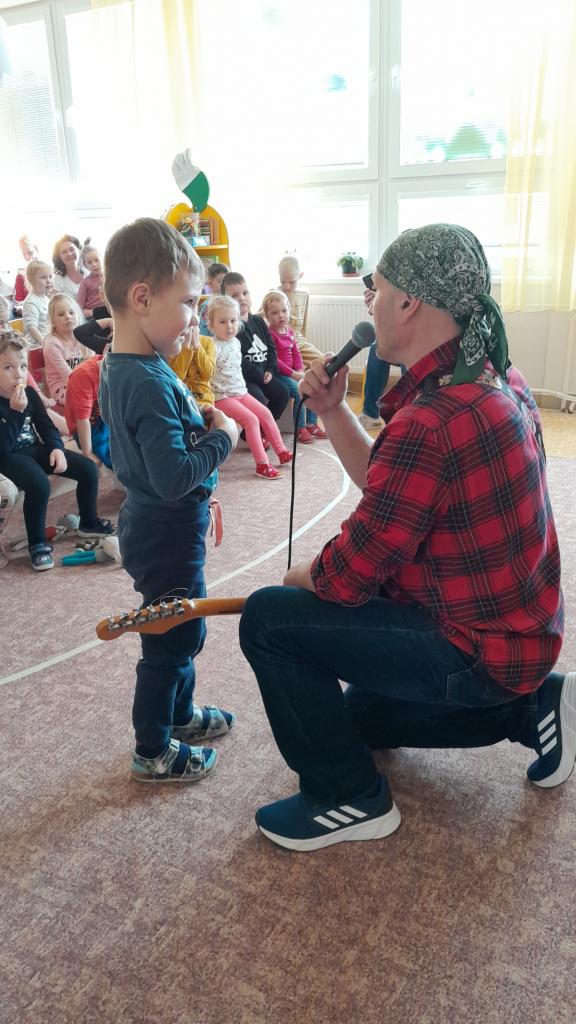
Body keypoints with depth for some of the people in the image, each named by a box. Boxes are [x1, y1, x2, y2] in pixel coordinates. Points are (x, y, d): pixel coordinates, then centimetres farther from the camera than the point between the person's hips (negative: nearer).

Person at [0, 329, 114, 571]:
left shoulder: (29, 394, 2)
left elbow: (46, 426, 11)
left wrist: (56, 447, -9)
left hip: (35, 448, 6)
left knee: (89, 469, -4)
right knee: (39, 484, -35)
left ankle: (88, 522, 18)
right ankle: (37, 543, -14)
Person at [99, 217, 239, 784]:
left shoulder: (119, 368, 4)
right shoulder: (151, 383, -28)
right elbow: (174, 478, -31)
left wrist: (197, 420, 4)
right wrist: (221, 438, -18)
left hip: (152, 525, 10)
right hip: (168, 535, -10)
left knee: (181, 630, 25)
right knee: (171, 640, 8)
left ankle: (180, 713, 46)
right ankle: (153, 753, 28)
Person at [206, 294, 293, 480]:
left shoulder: (236, 342, 9)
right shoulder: (213, 346, -18)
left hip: (240, 391, 9)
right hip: (222, 396, -9)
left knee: (265, 413, 7)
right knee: (251, 419, -18)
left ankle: (281, 451, 16)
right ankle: (262, 464, -17)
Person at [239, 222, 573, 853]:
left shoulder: (429, 423, -32)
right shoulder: (494, 379, 2)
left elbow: (348, 577, -24)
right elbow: (385, 488, 8)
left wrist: (299, 577, -2)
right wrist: (331, 411, -2)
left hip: (479, 652, -10)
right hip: (516, 629, 10)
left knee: (268, 619, -12)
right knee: (365, 714, 29)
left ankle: (348, 799, 3)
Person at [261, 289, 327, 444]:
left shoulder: (289, 331, 12)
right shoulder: (269, 334, -13)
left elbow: (296, 353, 13)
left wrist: (300, 371, -4)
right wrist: (293, 374, -18)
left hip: (293, 372, 8)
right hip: (277, 374, -8)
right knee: (299, 391, -25)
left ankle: (311, 424, 3)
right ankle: (300, 429, -14)